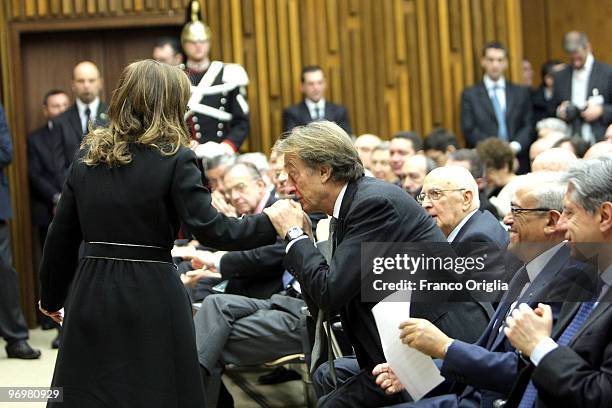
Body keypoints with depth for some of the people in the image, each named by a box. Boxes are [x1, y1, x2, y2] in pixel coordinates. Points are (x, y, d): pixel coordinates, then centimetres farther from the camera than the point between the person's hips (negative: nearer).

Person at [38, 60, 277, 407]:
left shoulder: (88, 156, 8)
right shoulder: (174, 158, -8)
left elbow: (61, 237, 12)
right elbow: (211, 230, -15)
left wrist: (52, 298, 24)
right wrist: (274, 223, -4)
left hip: (91, 293, 5)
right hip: (152, 298, -5)